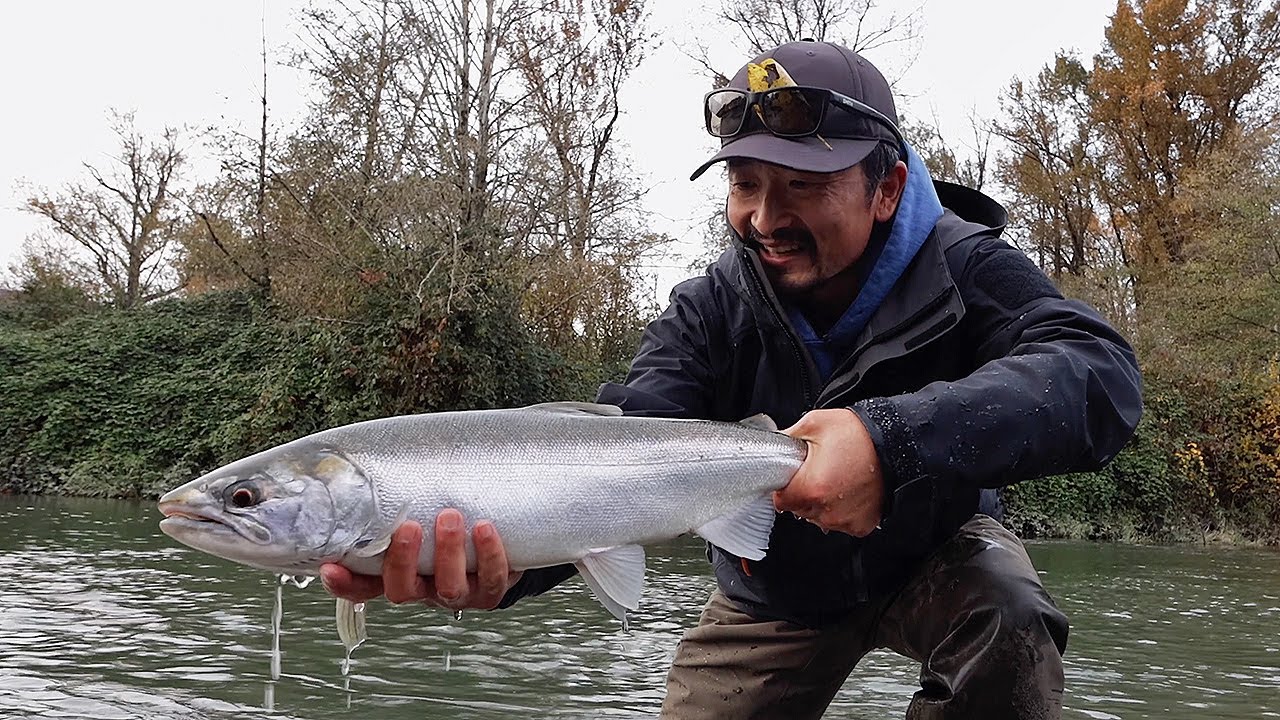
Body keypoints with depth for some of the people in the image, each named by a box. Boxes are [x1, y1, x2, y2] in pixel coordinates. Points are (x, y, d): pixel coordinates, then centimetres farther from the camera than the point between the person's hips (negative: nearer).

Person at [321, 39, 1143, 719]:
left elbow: (1100, 371, -40)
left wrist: (896, 441, -57)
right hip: (774, 592, 2)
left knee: (1006, 613, -31)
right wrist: (494, 551, -58)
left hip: (930, 556, -1)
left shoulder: (960, 267, -23)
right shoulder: (712, 312, -20)